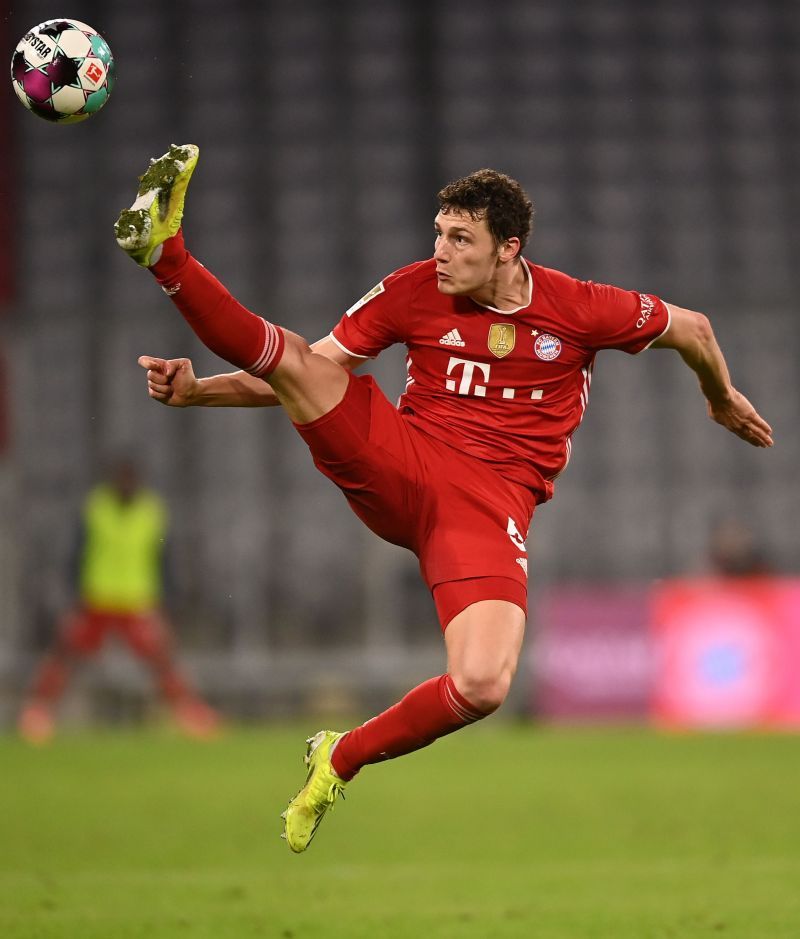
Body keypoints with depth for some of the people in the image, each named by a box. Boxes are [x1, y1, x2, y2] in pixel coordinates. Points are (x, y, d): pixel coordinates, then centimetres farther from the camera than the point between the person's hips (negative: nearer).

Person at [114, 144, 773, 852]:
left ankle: (340, 761, -3)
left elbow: (691, 329, 16)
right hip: (399, 469, 1)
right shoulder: (415, 291, 1)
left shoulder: (579, 309, -3)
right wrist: (197, 391, -7)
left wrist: (724, 401, 34)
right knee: (288, 355, -25)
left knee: (484, 687, -25)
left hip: (493, 501, -1)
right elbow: (307, 374, 6)